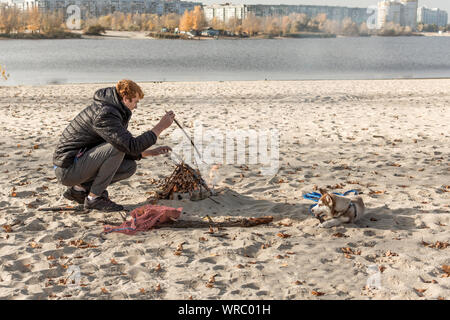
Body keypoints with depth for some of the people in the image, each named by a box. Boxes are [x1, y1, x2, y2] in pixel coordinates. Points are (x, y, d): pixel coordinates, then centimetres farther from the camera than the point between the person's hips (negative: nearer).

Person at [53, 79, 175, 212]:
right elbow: (131, 146, -30)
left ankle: (80, 188, 8)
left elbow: (126, 147, 18)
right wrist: (160, 127, -24)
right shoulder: (104, 114, -22)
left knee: (130, 166, 3)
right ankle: (94, 198, -14)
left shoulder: (109, 110, 12)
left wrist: (149, 152, 8)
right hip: (67, 169, -10)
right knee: (116, 147, -25)